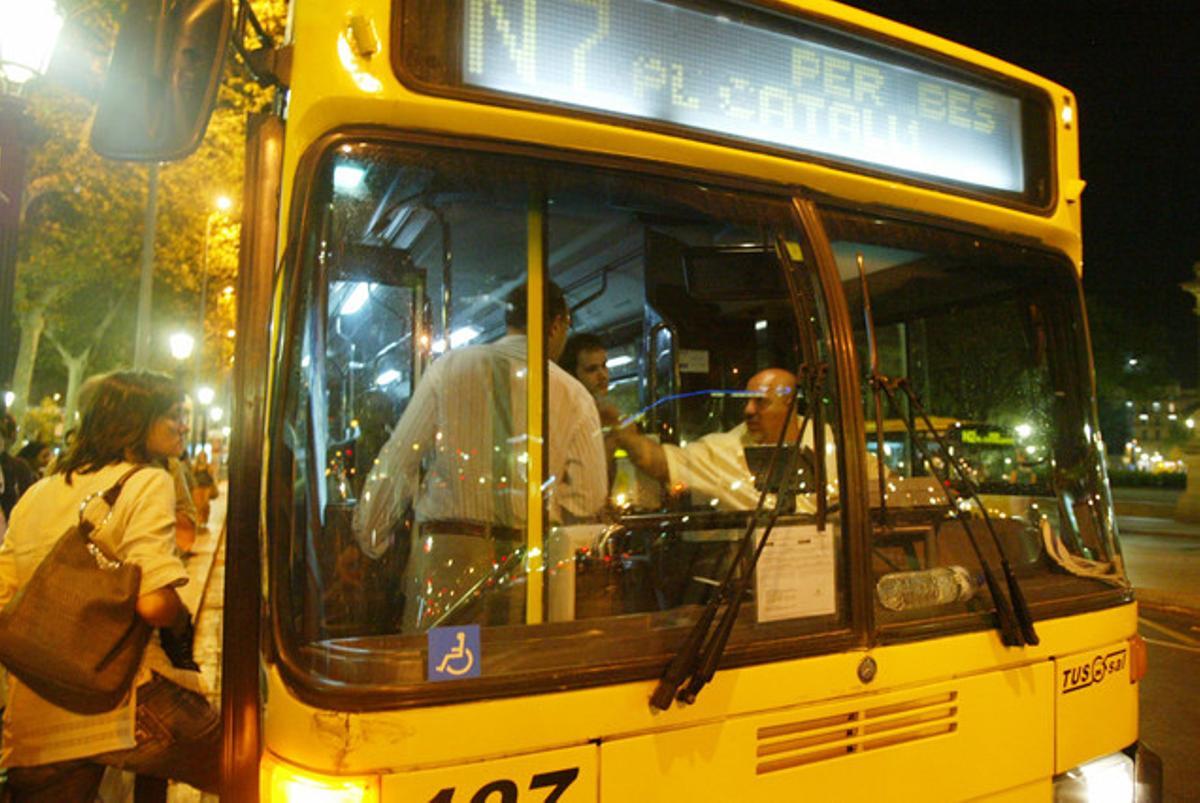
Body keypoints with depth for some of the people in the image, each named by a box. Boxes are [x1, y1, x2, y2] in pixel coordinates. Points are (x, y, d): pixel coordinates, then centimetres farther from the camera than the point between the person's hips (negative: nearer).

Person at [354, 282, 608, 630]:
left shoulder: (450, 367, 2)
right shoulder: (574, 395, 2)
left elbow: (398, 460, 1)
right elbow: (588, 499, 1)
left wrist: (369, 540, 12)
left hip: (447, 555, 0)